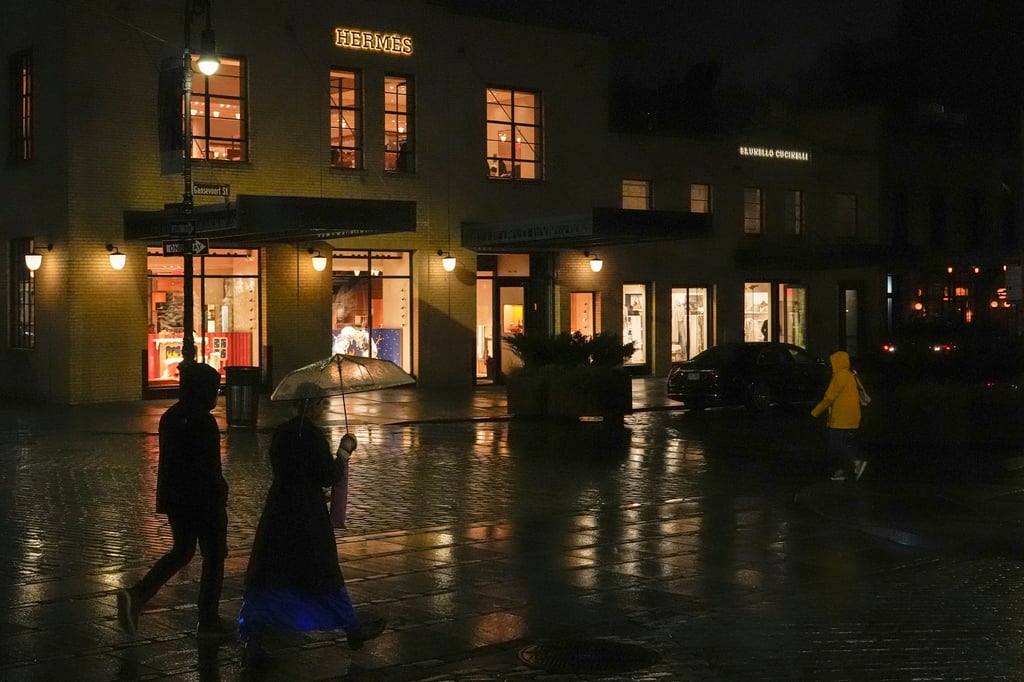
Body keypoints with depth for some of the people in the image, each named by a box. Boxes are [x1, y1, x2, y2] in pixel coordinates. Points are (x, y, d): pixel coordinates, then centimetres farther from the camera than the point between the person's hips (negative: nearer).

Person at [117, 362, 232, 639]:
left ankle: (137, 595, 1)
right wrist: (220, 503, -12)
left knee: (181, 552, 20)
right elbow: (210, 469, -19)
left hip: (175, 499, 8)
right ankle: (209, 621, 15)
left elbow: (167, 460, 13)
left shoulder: (170, 417, 6)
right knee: (214, 556, 8)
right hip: (204, 500, -8)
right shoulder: (204, 422, -19)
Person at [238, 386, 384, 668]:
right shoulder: (313, 435, -15)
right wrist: (345, 451, 0)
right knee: (324, 572, 10)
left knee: (267, 574, 4)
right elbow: (330, 477, -14)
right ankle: (353, 629, 29)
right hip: (308, 514, -5)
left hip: (278, 509, 5)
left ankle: (252, 641, -5)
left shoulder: (281, 432, 6)